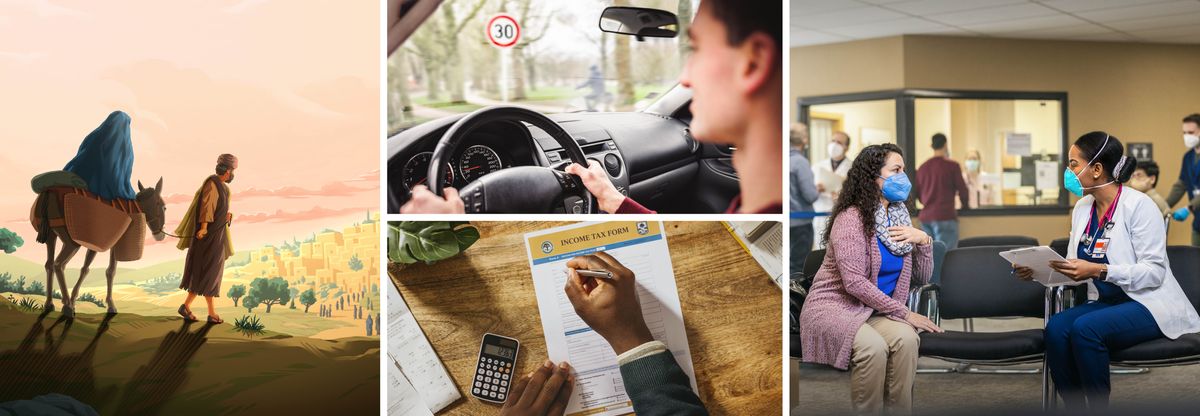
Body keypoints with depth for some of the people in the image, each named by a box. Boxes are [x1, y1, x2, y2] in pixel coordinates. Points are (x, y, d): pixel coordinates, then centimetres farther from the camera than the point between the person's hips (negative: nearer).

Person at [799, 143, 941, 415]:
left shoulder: (900, 218, 9)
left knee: (906, 338, -27)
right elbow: (855, 283, -22)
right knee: (873, 347, -34)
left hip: (876, 310, 6)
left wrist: (923, 240, -6)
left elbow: (922, 278, 13)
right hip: (834, 305, -6)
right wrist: (904, 313, -18)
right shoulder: (851, 218, -14)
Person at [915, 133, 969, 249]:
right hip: (945, 216, -6)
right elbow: (962, 189, -1)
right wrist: (966, 205, 19)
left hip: (925, 216, 6)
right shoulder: (952, 166, -4)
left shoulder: (922, 167, 12)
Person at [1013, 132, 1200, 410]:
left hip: (1151, 305, -6)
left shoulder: (1139, 206, -15)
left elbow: (1154, 272, -19)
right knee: (1056, 327, -24)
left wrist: (1099, 270, -30)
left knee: (1085, 327, -32)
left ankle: (1098, 405, -15)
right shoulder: (1083, 207, 7)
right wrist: (1038, 272, -10)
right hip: (1110, 303, 6)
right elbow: (1075, 269, 8)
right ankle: (1075, 407, -13)